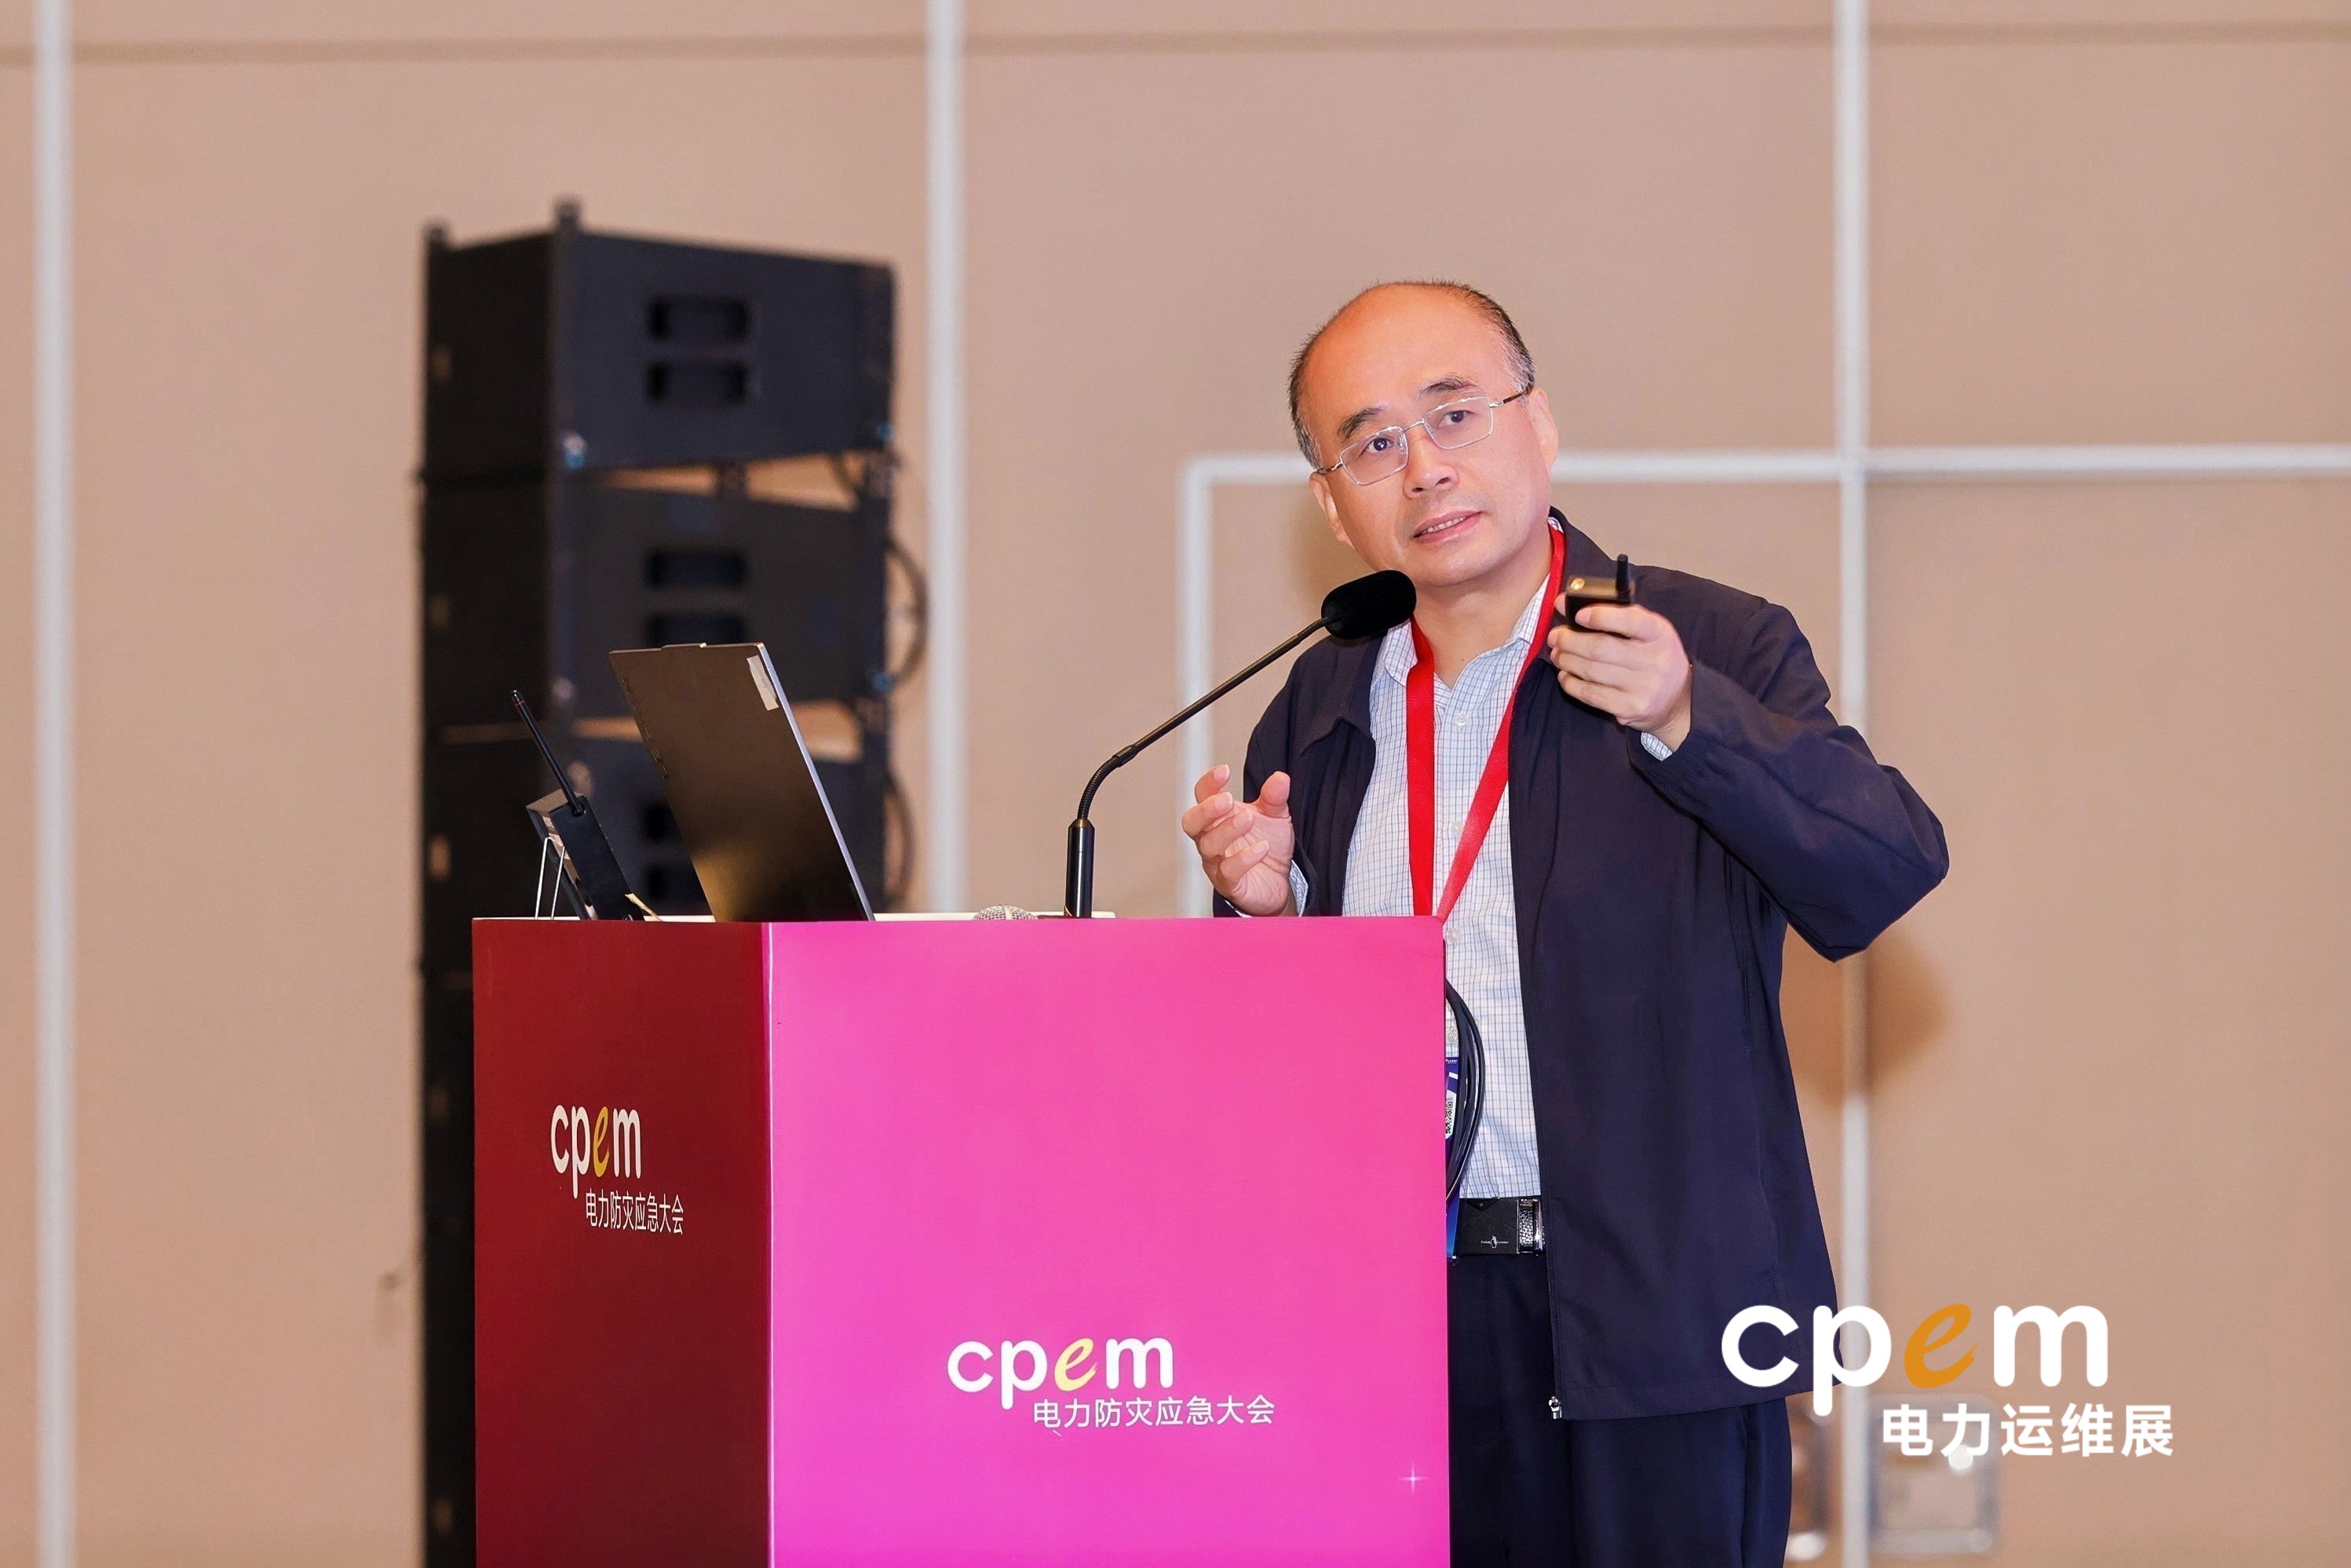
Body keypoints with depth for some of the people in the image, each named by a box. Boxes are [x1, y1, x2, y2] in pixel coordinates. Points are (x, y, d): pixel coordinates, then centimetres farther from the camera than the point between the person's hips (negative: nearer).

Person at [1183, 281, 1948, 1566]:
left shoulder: (1716, 651, -1)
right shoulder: (1319, 705, 12)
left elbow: (1891, 872, -13)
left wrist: (1687, 720, -23)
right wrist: (1262, 904, -3)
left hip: (1652, 1318, -4)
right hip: (1388, 1317, 4)